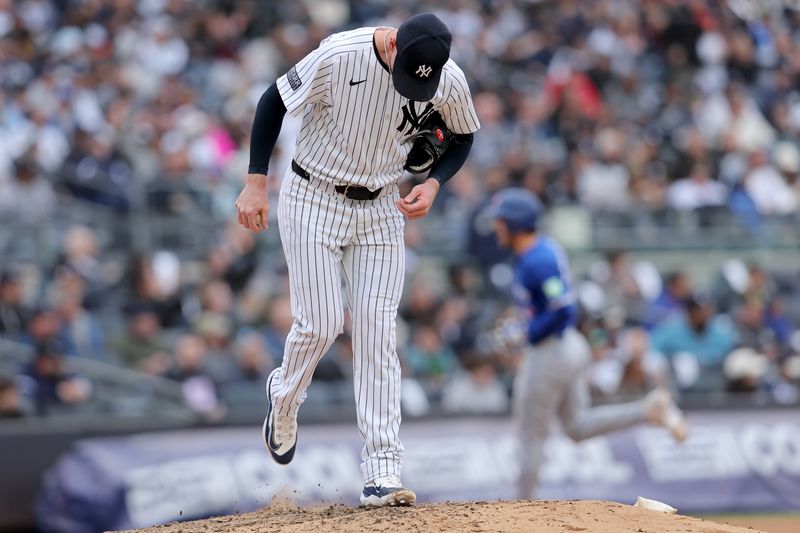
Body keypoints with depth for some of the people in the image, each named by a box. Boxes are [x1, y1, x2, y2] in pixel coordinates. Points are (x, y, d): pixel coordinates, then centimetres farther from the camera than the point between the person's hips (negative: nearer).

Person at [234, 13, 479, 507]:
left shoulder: (450, 81, -14)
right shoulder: (338, 57, -26)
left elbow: (462, 137, 6)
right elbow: (274, 102, -13)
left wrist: (433, 184, -12)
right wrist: (256, 184, -16)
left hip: (381, 208, 3)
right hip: (313, 201, -3)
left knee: (377, 331, -5)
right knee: (321, 324, -8)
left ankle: (383, 473, -8)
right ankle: (284, 400, 27)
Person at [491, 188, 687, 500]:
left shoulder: (536, 263, -22)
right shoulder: (544, 247, 8)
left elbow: (563, 311, -29)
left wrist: (529, 335, -17)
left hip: (549, 354, -10)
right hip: (570, 347, 10)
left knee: (531, 436, 3)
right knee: (578, 427, 15)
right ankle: (648, 409, 3)